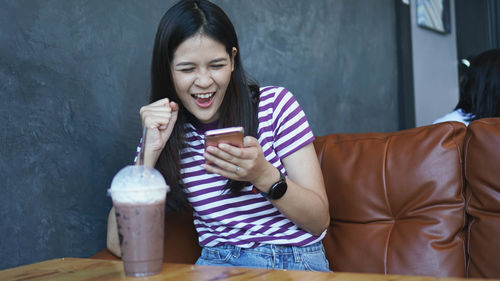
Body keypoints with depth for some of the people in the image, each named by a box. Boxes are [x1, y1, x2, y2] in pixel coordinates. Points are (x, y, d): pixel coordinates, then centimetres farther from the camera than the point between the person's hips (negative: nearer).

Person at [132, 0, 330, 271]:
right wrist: (151, 152, -14)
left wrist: (264, 175, -23)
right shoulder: (162, 130, 4)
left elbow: (319, 221, -4)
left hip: (298, 262, 0)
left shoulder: (276, 104, -3)